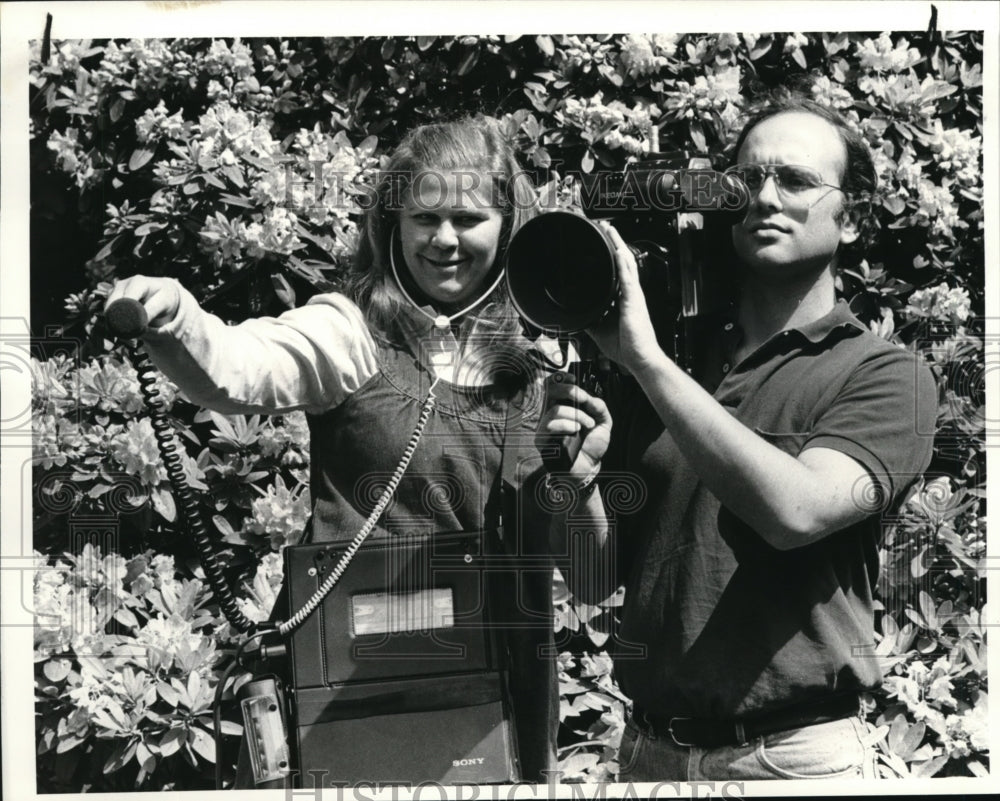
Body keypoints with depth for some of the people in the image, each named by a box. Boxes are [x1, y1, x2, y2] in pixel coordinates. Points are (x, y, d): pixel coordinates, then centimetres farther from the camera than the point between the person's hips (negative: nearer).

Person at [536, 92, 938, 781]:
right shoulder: (671, 360, 6)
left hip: (795, 751, -4)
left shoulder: (885, 375, -6)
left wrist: (644, 356, -23)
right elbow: (598, 579, 6)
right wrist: (579, 481, -14)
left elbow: (796, 510, -25)